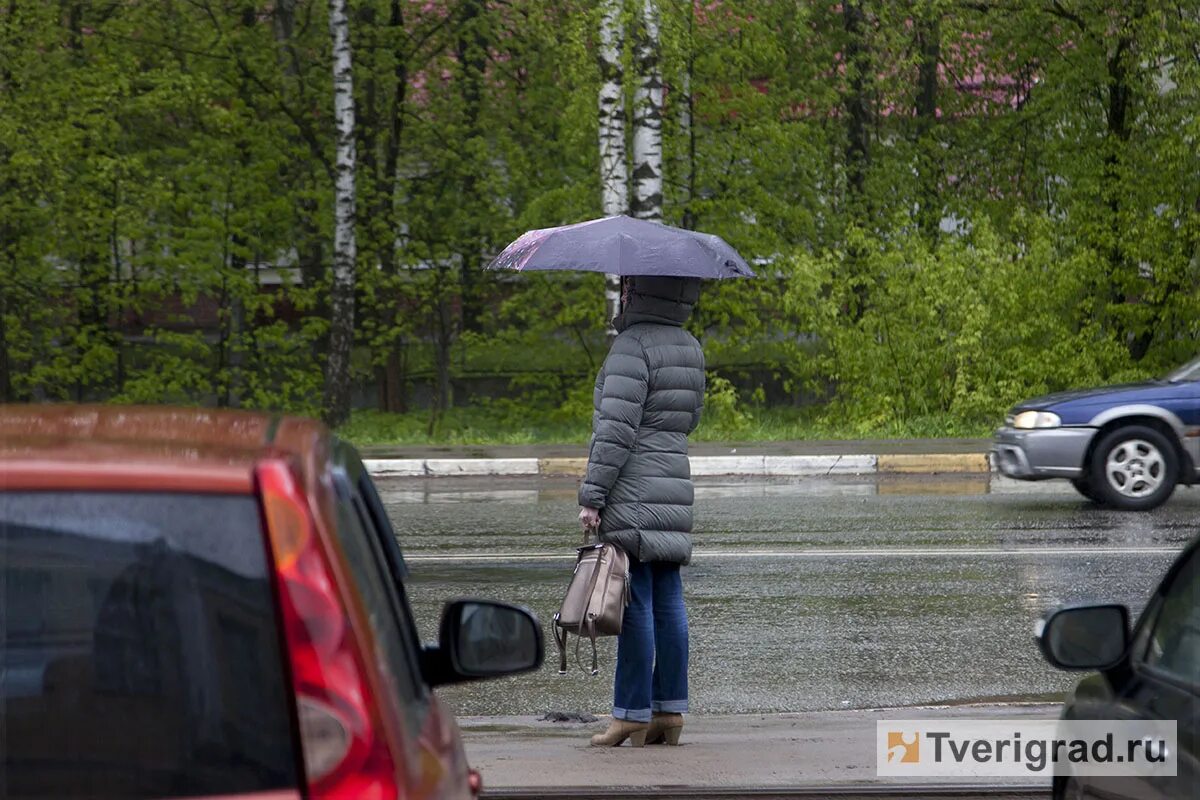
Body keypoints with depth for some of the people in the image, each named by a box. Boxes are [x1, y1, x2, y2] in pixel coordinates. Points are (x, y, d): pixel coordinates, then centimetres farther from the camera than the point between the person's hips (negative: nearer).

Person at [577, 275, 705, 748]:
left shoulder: (633, 346, -13)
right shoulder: (690, 348, 13)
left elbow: (616, 428, -17)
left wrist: (591, 496, -16)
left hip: (631, 495, -8)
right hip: (673, 485, 8)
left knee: (636, 605, -7)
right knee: (667, 600, 8)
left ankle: (632, 715, -6)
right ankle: (670, 711, 9)